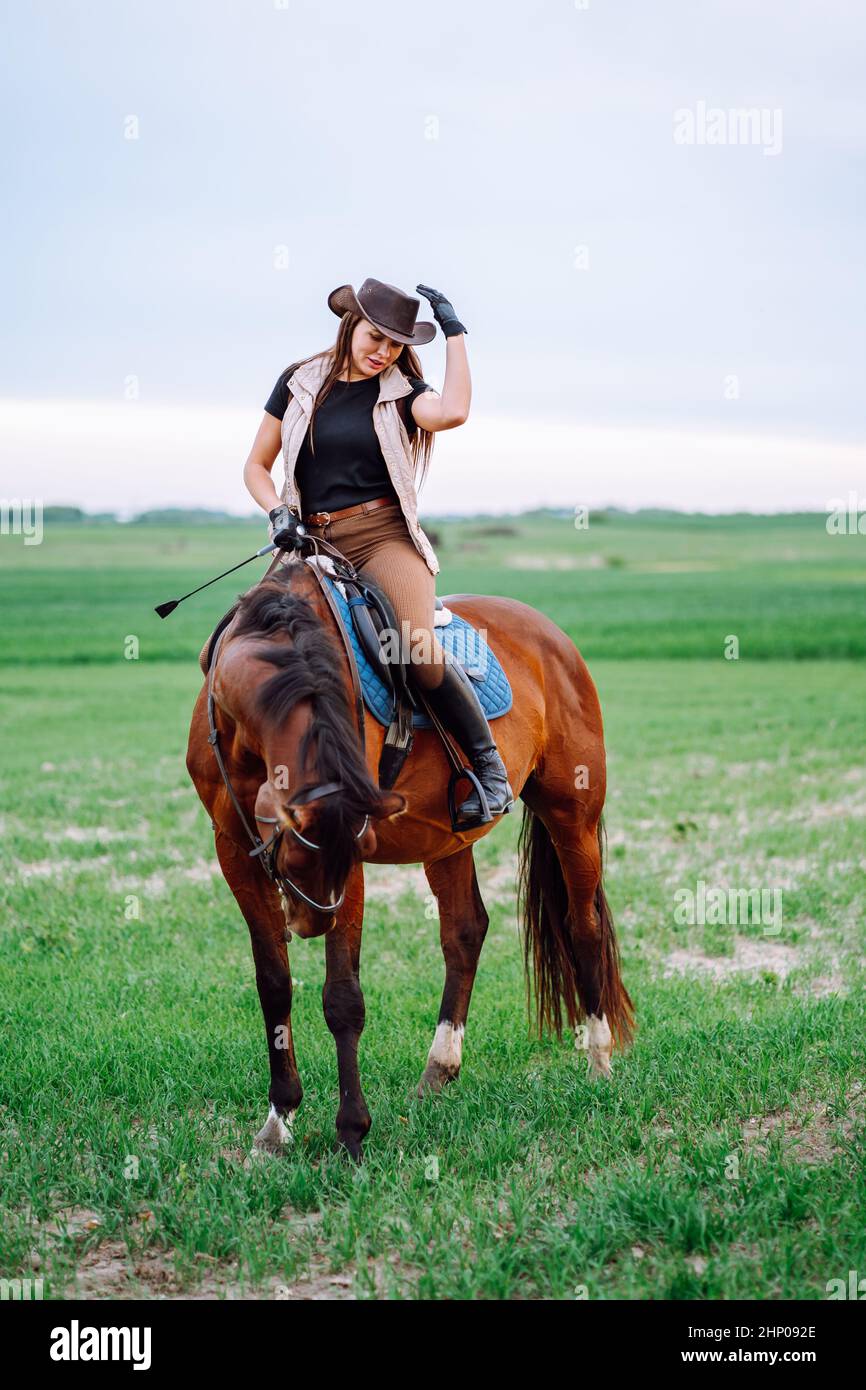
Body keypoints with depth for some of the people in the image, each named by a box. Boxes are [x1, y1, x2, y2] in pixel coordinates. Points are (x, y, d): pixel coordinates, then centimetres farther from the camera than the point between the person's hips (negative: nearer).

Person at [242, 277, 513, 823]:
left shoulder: (402, 390, 7)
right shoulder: (299, 383, 12)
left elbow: (452, 412, -17)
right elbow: (256, 465, 16)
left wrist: (455, 332, -8)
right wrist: (278, 511, -3)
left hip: (384, 536, -3)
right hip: (312, 544, 3)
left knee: (418, 648, -26)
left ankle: (490, 768, -14)